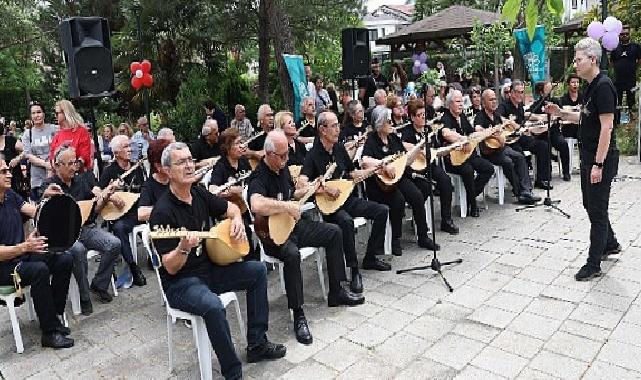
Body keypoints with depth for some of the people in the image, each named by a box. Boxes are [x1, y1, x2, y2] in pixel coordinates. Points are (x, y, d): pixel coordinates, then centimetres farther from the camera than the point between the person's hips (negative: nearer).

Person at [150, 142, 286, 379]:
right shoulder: (163, 212, -21)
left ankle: (257, 345, 9)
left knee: (258, 271, 3)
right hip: (181, 283, -8)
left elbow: (231, 208, 20)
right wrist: (184, 248, -41)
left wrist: (237, 220, -2)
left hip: (209, 269, 8)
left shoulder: (199, 194, 2)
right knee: (213, 306, -36)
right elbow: (170, 268, -21)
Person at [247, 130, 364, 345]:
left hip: (293, 225, 9)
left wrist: (309, 190, 10)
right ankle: (298, 315, -24)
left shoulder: (283, 169, 7)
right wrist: (287, 207, -34)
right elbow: (256, 205, -44)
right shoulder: (259, 178, -22)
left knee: (334, 232, 6)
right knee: (292, 253, -39)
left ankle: (336, 292, 15)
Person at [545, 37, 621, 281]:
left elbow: (606, 127, -22)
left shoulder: (603, 86, -18)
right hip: (589, 157, 10)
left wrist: (598, 164, -23)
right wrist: (560, 113, 7)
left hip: (601, 160, -10)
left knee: (597, 210, -1)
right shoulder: (591, 87, 11)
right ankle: (610, 244, 40)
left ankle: (594, 265, 10)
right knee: (591, 205, 21)